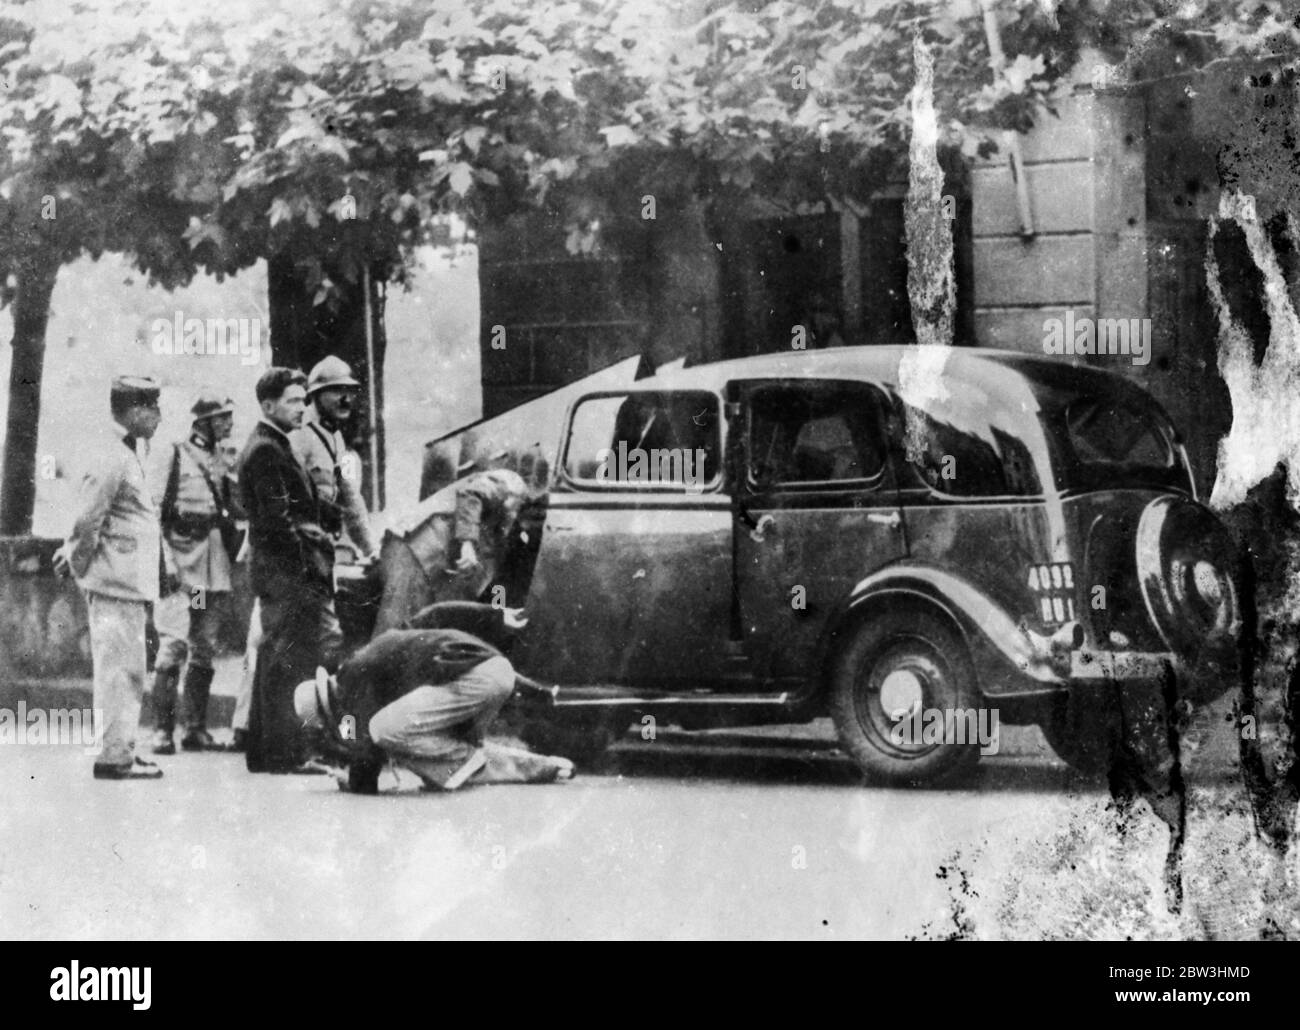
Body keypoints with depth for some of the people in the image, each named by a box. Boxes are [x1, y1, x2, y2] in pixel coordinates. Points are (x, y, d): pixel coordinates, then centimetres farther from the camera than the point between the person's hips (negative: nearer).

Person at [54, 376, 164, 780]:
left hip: (129, 581, 10)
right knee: (119, 667, -7)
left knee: (125, 670, 14)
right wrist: (80, 561, -9)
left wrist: (73, 553, 19)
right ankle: (114, 756, -4)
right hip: (117, 581, -10)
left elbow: (88, 515, 23)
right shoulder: (110, 456, -16)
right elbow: (87, 517, -20)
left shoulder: (126, 450, 17)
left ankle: (119, 750, 20)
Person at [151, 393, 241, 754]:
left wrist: (233, 562, 17)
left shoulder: (221, 462, 15)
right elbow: (157, 512, -8)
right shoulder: (176, 454, -4)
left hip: (216, 561, 7)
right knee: (173, 646, -10)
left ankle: (196, 729, 12)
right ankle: (163, 730, -9)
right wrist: (167, 563, -16)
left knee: (204, 649, 8)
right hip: (183, 552, -7)